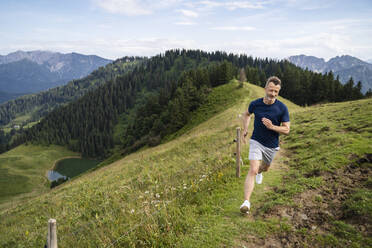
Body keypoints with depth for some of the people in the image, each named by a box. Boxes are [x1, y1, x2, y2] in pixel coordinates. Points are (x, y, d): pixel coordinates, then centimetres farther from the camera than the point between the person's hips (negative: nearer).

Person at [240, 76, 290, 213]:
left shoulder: (282, 108, -14)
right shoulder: (255, 104, -11)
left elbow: (286, 130, -10)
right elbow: (247, 114, 13)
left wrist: (272, 126, -27)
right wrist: (245, 129, 0)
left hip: (272, 145, 2)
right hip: (256, 142, -2)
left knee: (265, 167, 26)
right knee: (252, 170, -17)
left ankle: (259, 172, 64)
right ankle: (246, 202, -17)